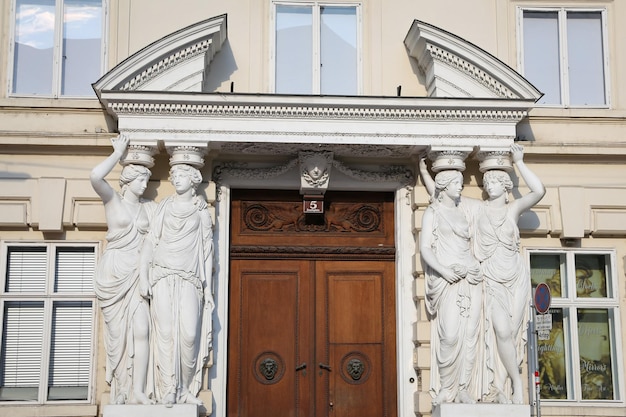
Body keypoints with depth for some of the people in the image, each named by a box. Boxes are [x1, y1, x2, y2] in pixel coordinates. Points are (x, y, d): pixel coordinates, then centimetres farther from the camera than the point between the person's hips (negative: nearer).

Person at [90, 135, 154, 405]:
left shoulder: (149, 208, 13)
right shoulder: (112, 200, 1)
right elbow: (96, 176, -17)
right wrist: (118, 152, -8)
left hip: (137, 274, 3)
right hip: (113, 273, -2)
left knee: (141, 330, -12)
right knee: (118, 332, 3)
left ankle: (138, 391, -12)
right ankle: (120, 390, 12)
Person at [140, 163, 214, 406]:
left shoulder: (201, 212, 12)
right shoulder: (164, 207, 12)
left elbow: (206, 251, 11)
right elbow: (151, 242, 7)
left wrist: (207, 287, 6)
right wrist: (144, 277, -2)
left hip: (189, 280, 0)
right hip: (162, 277, 0)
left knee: (190, 334, -12)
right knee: (165, 332, -7)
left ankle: (186, 388, 1)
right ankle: (167, 389, 0)